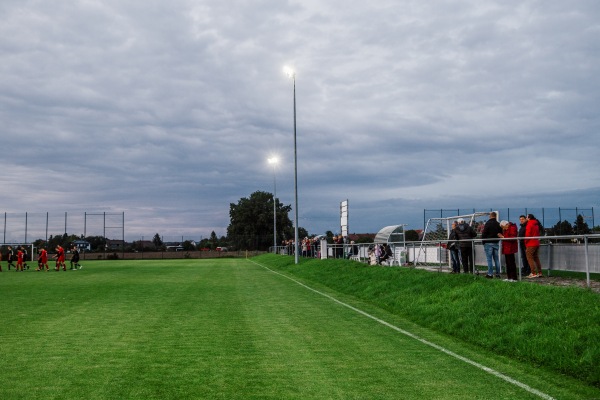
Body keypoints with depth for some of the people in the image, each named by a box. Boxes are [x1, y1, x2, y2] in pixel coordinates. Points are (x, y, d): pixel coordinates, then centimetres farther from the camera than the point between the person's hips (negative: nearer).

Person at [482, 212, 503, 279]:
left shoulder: (488, 223, -13)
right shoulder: (498, 224, 5)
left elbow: (484, 233, -12)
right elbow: (501, 233, 12)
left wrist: (483, 241, -1)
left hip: (488, 243, -5)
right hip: (496, 243, 6)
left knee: (489, 259, -4)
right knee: (496, 258, 10)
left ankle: (490, 274, -5)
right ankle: (498, 273, 12)